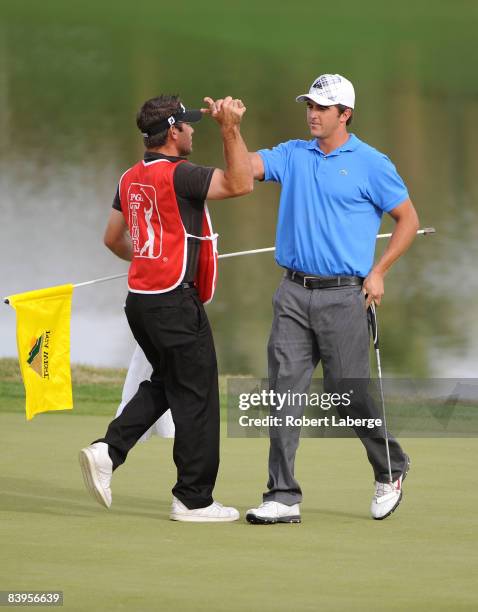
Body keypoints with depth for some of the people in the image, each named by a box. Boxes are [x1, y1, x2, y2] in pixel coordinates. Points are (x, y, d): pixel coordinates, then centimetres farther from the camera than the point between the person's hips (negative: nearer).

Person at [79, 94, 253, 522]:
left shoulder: (131, 178, 10)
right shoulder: (177, 175, -16)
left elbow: (114, 238, 20)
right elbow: (240, 184, -23)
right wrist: (230, 129, -22)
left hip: (140, 300, 9)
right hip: (175, 302, -9)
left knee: (165, 383, 22)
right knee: (196, 395, 1)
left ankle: (108, 450, 5)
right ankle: (193, 500, 6)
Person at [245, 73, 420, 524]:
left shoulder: (370, 164, -2)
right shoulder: (292, 155, 11)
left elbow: (408, 219, 3)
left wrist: (378, 272, -3)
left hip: (342, 296, -4)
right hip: (293, 292, 4)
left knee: (349, 394, 1)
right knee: (285, 391, -3)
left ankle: (390, 470, 26)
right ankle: (283, 498, -3)